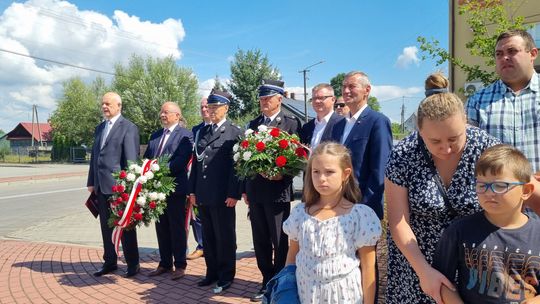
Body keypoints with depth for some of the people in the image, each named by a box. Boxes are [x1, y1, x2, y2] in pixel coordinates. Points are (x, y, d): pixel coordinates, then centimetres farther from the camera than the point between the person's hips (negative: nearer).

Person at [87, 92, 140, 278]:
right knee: (106, 226, 14)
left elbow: (131, 158, -12)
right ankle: (109, 262, 26)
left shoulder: (128, 128, -7)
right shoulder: (99, 128, 17)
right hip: (101, 186, 7)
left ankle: (133, 264, 15)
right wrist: (91, 182, 14)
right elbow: (94, 156, 19)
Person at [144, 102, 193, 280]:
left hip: (175, 187, -6)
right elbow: (146, 158, 14)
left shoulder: (185, 135, -6)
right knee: (161, 227, 13)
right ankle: (165, 264, 25)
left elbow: (182, 160, -18)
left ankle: (180, 265, 15)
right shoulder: (155, 135, 17)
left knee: (177, 227, 3)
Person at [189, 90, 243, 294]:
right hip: (203, 195, 6)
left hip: (223, 196, -6)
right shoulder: (202, 132, 15)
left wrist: (234, 193, -15)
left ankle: (226, 276, 18)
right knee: (208, 237, 14)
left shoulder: (235, 132, -4)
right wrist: (193, 190, 9)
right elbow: (196, 162, 14)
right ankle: (212, 273, 27)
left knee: (225, 237, 5)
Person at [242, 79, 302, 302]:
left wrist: (283, 175, -20)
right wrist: (245, 189, 11)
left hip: (277, 191, -5)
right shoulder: (253, 124, 11)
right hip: (255, 191, 5)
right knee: (260, 241, 14)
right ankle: (267, 282, 28)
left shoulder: (291, 123, -4)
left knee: (279, 242, 6)